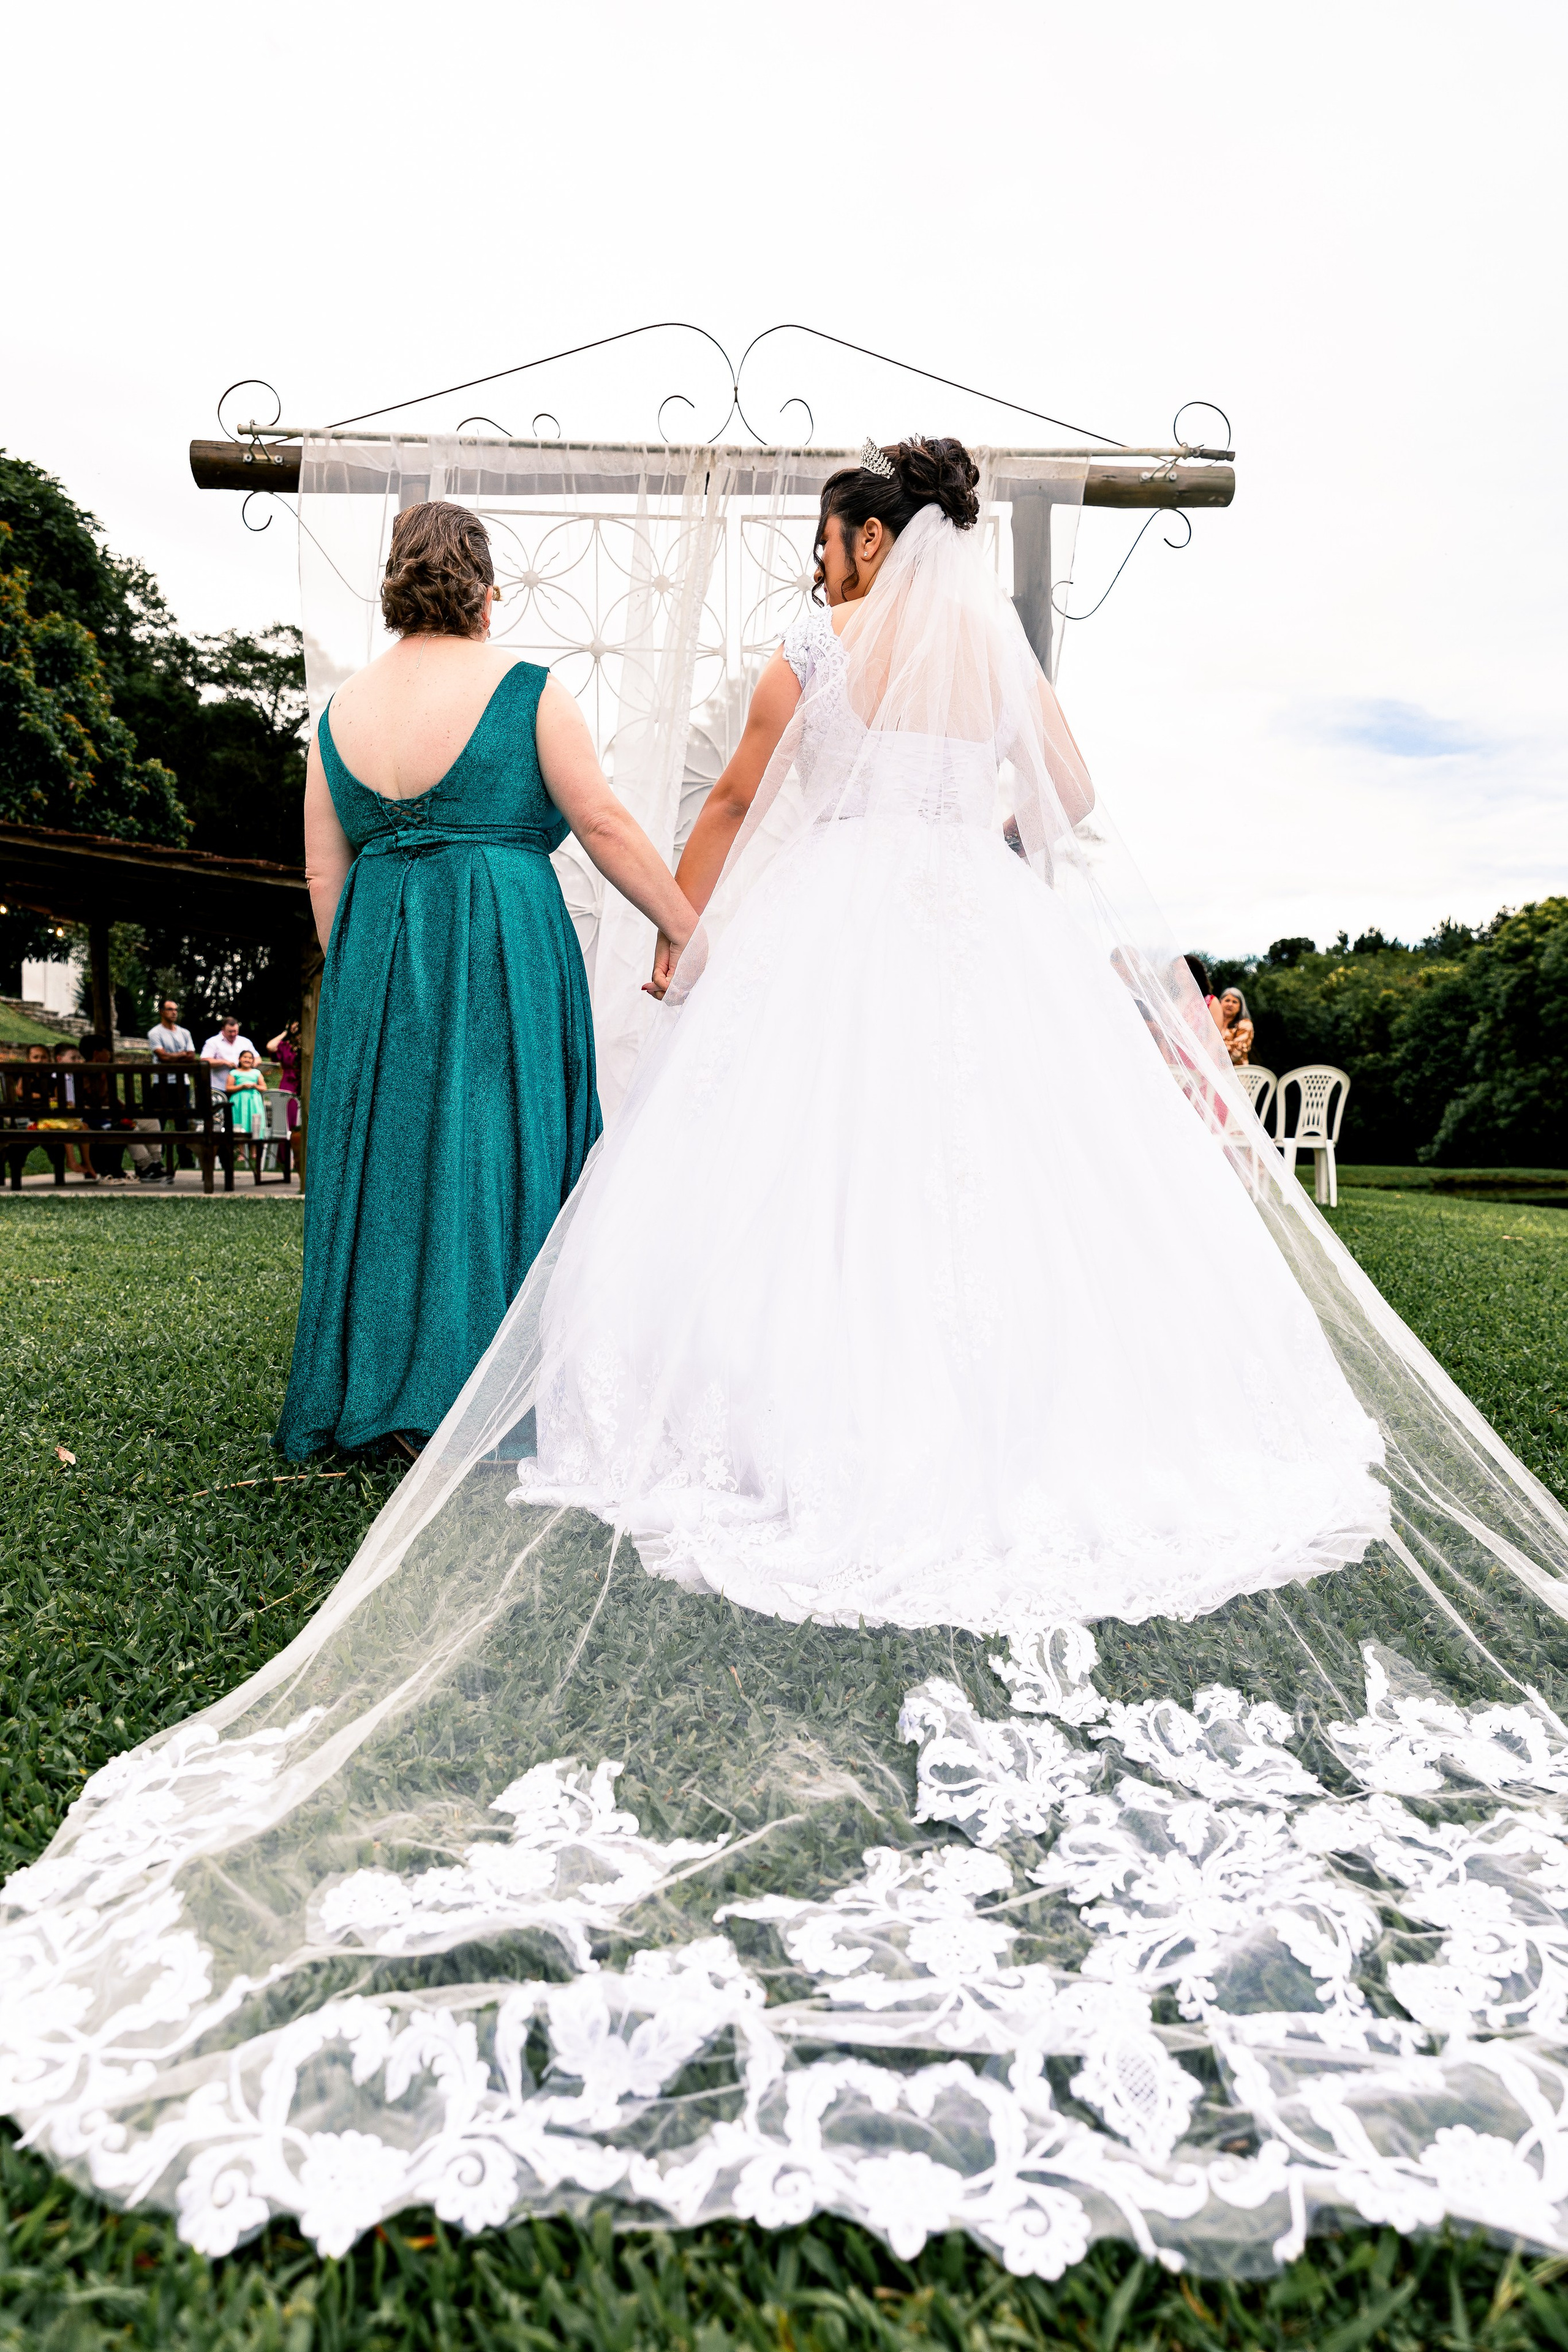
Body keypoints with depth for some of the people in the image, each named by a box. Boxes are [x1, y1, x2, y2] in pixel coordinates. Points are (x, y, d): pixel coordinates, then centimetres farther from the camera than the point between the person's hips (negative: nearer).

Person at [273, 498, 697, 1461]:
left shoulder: (343, 710, 9)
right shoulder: (525, 689, -4)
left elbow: (325, 874, 9)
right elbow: (605, 825, -7)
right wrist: (691, 930, 0)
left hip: (375, 960, 5)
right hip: (505, 948, -4)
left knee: (391, 1155, 12)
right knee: (499, 1153, 3)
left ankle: (386, 1393, 21)